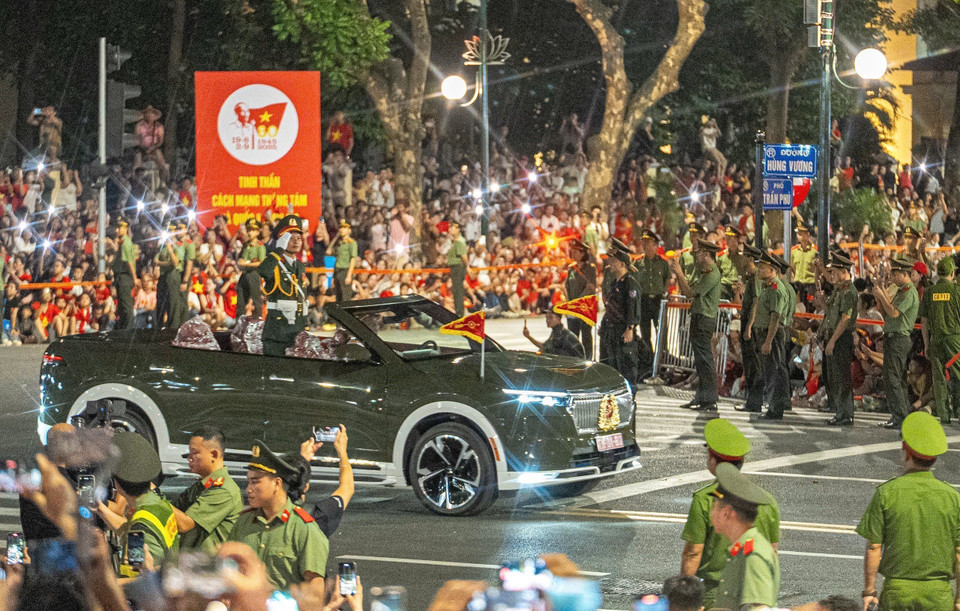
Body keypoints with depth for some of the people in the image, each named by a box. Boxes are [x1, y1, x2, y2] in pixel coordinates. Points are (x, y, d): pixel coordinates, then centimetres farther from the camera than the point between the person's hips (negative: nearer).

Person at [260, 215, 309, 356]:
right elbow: (263, 272, -32)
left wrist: (305, 326, 23)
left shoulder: (300, 267, 17)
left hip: (298, 329, 7)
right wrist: (280, 250, -25)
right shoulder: (274, 263, -5)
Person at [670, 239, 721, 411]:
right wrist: (678, 273, 10)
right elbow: (685, 290, 16)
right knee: (700, 361, 13)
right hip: (697, 318, 10)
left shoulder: (712, 274, -16)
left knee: (705, 361, -9)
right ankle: (701, 398, 18)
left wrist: (680, 273, -11)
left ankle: (709, 400, -8)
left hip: (704, 319, -10)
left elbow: (690, 292, -18)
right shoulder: (701, 271, 16)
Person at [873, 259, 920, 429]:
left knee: (892, 378, -12)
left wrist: (883, 297, -12)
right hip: (892, 338, 10)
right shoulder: (900, 292, 20)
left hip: (899, 338, -10)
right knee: (899, 379, 12)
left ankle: (899, 417, -13)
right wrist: (879, 299, 7)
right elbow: (886, 315, 20)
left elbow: (894, 313, -22)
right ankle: (905, 415, 16)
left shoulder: (909, 292, -12)